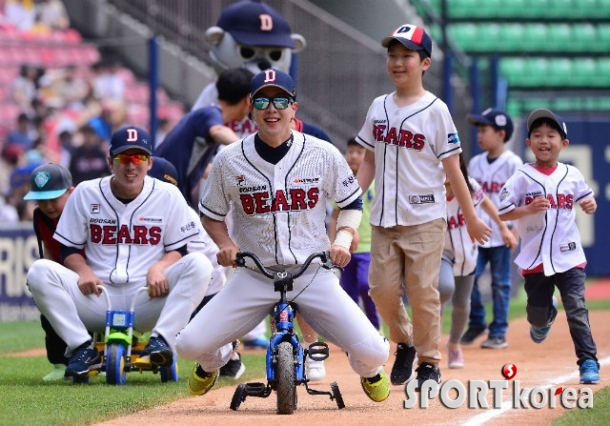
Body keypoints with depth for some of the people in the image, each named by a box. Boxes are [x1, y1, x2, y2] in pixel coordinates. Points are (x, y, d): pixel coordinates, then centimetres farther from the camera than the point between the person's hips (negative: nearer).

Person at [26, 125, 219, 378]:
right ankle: (82, 347, -23)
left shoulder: (168, 196, 4)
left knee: (199, 264, -25)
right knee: (40, 271, -23)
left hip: (149, 298, -1)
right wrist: (83, 270, -13)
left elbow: (179, 250, 7)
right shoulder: (85, 193, 5)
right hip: (97, 297, 1)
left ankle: (161, 339, -31)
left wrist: (159, 267, -16)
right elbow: (69, 250, 9)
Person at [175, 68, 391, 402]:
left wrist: (343, 239, -8)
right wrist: (225, 244, -9)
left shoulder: (324, 155, -4)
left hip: (313, 274, -1)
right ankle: (212, 361, 27)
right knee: (190, 345, -15)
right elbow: (211, 215, 11)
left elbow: (351, 202, 10)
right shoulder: (229, 161, -3)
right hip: (254, 276, 1)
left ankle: (367, 368, 26)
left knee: (373, 352, -17)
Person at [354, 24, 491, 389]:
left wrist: (471, 217, -4)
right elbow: (370, 162, 14)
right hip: (384, 218, 4)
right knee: (382, 290, 1)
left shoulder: (435, 110, -5)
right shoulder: (379, 108, 9)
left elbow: (452, 168, -4)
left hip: (424, 218, -4)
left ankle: (429, 362, 9)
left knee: (423, 293, -3)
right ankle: (404, 343, 26)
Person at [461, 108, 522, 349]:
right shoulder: (475, 163, 11)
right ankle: (476, 325, 14)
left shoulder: (512, 164, -6)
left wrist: (514, 232, -12)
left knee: (500, 283, 2)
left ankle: (498, 333, 8)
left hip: (501, 234, -5)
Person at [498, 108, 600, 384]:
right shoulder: (522, 178, -5)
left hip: (569, 256, 0)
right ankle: (545, 318, 47)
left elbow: (585, 196, 18)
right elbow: (502, 213, -6)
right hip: (535, 259, 0)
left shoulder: (572, 175, 2)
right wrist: (529, 209, -21)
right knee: (537, 313, 10)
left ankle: (588, 361, -5)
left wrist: (590, 204, -5)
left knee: (577, 309, -10)